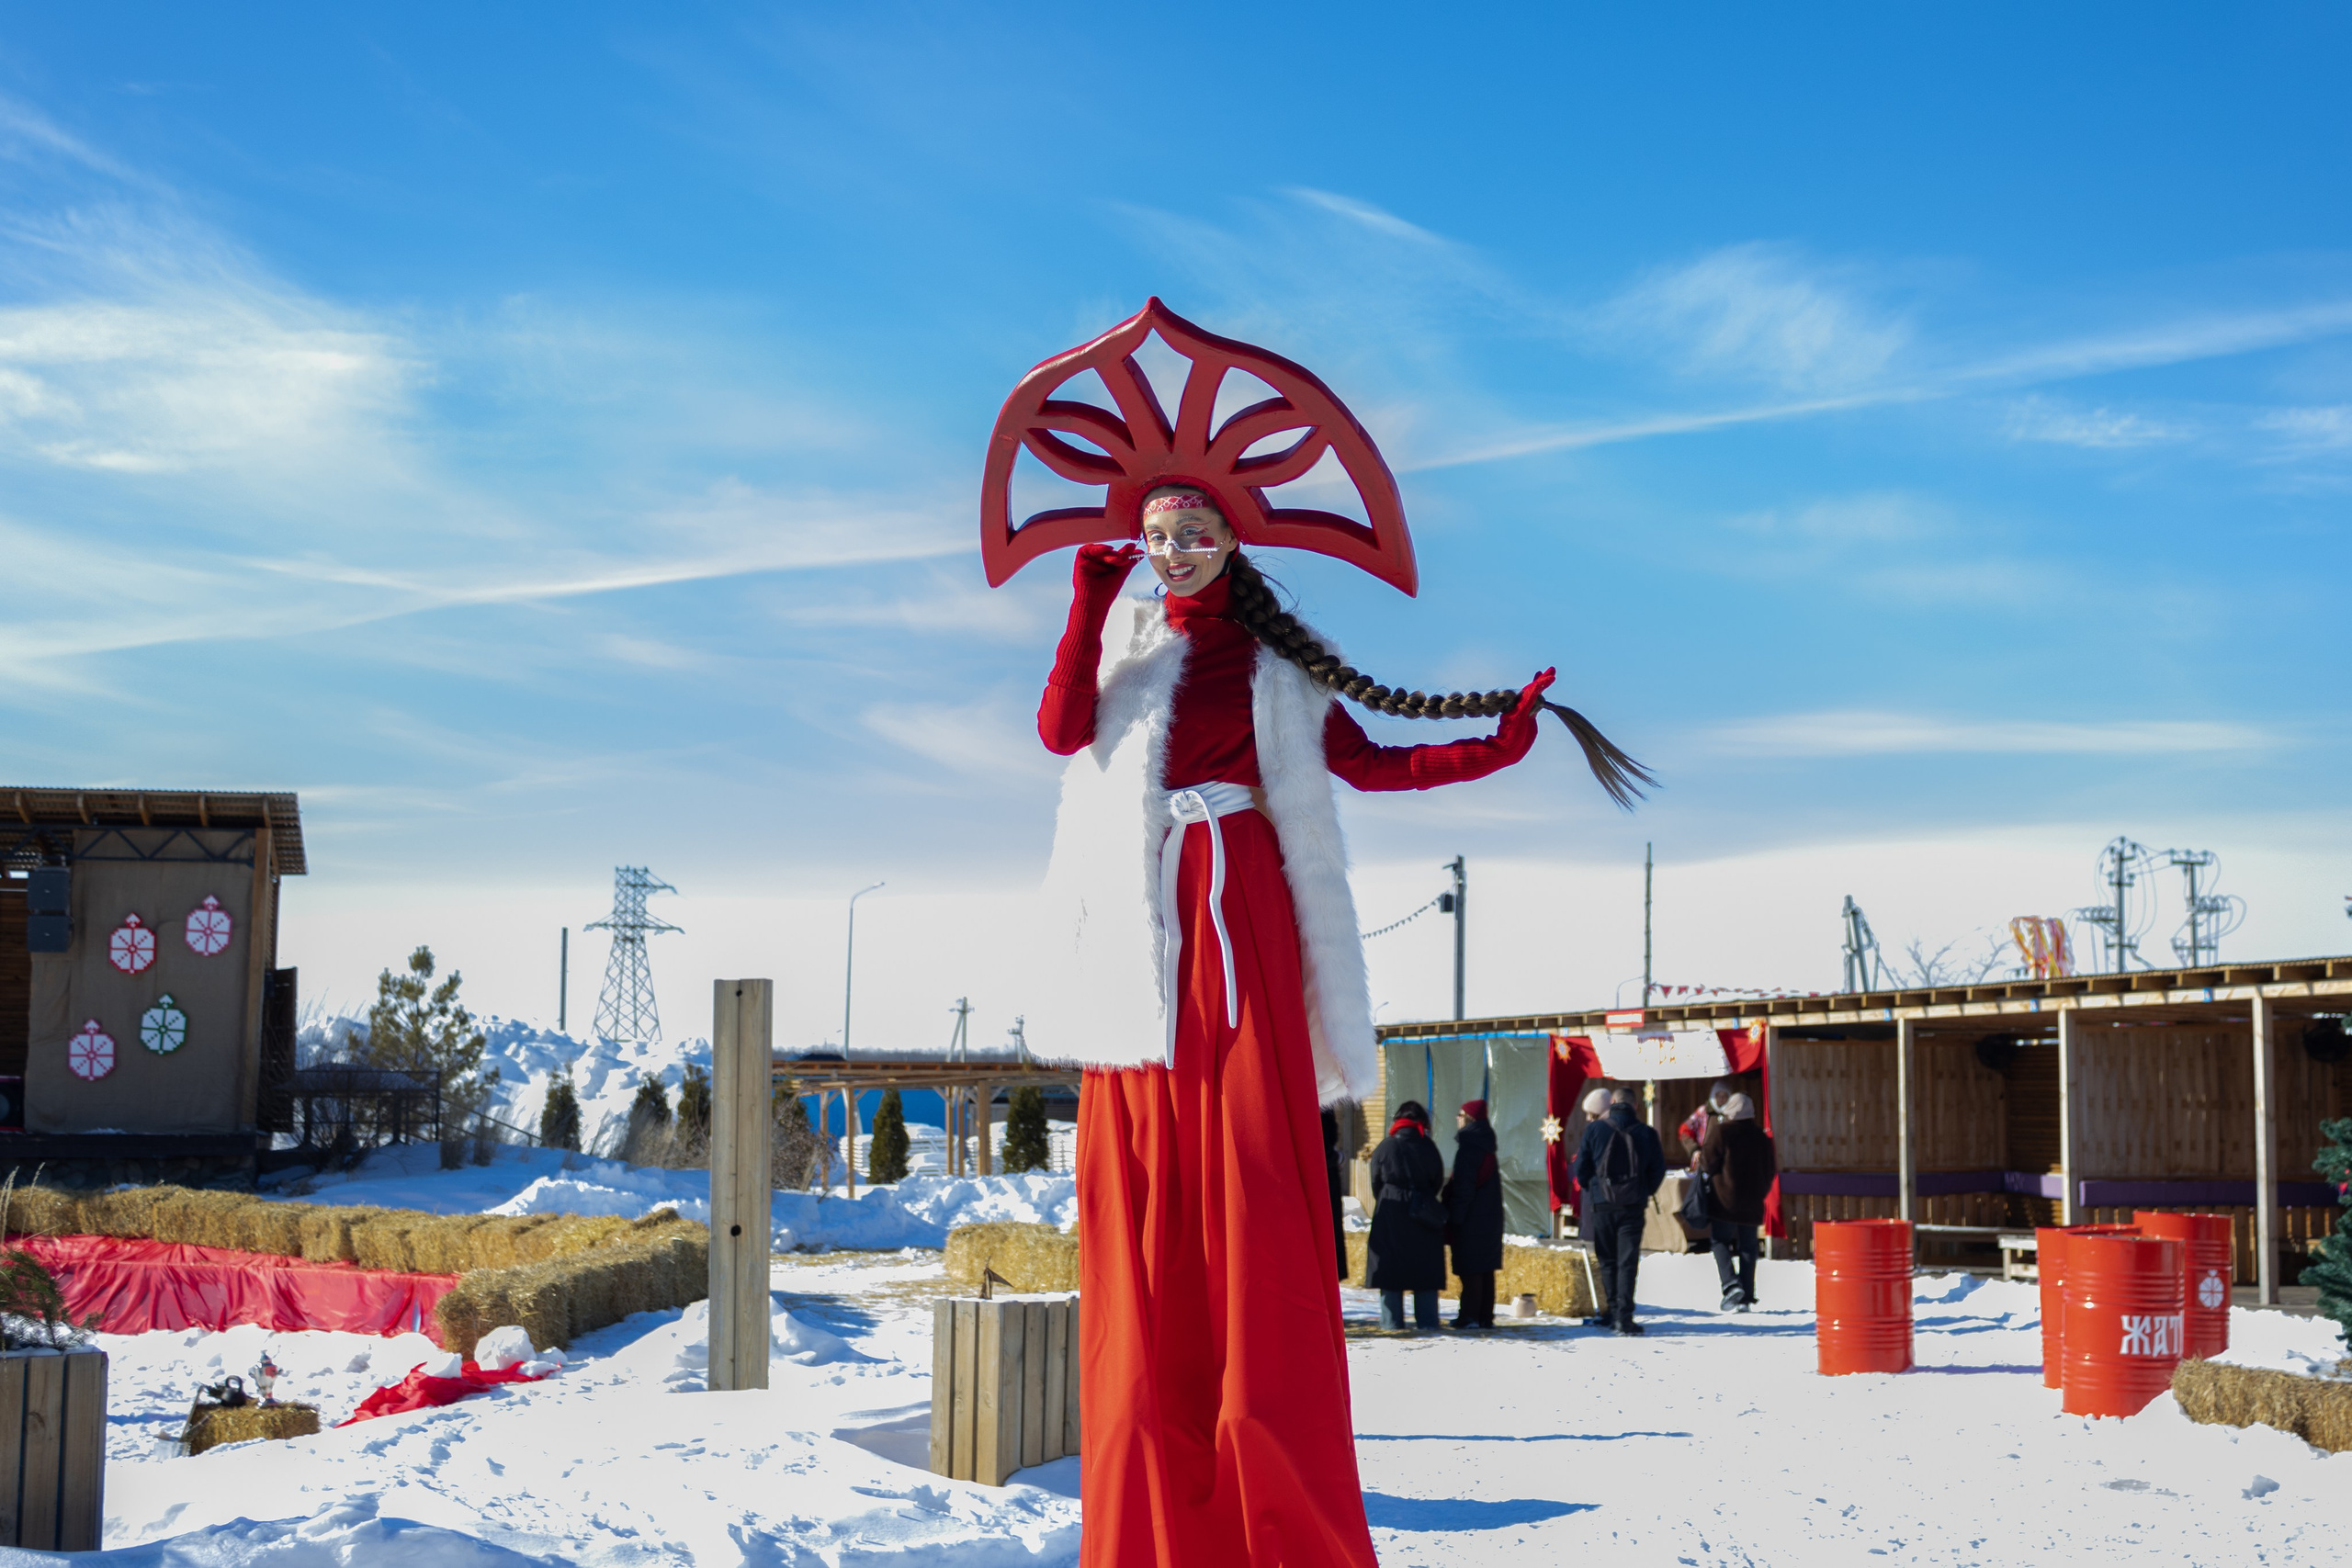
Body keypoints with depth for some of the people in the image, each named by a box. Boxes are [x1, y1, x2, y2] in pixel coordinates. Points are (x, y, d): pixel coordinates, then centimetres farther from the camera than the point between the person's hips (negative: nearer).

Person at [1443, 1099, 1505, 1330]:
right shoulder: (1486, 1145, 12)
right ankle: (1486, 1315, 12)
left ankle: (1470, 1315, -7)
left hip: (1471, 1217, -9)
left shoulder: (1468, 1147, -14)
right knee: (1486, 1268, 9)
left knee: (1470, 1269, -6)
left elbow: (1463, 1185, -18)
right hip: (1491, 1214, 9)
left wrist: (1455, 1216, -15)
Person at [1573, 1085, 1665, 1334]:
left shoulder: (1595, 1129, -1)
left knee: (1608, 1261, 12)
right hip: (1633, 1206, 0)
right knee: (1627, 1262, -2)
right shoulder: (1646, 1133, 1)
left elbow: (1581, 1167, 1)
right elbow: (1658, 1169, 7)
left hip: (1602, 1204, 0)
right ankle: (1624, 1318, -10)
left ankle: (1613, 1313, 11)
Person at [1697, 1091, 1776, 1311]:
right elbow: (1770, 1170, 14)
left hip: (1725, 1200, -4)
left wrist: (1701, 1153, 14)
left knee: (1720, 1241, 4)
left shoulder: (1721, 1131, -8)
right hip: (1752, 1203, 4)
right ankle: (1746, 1297, 8)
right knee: (1747, 1247, 9)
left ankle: (1731, 1284, -18)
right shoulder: (1762, 1137, 8)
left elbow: (1709, 1162, -8)